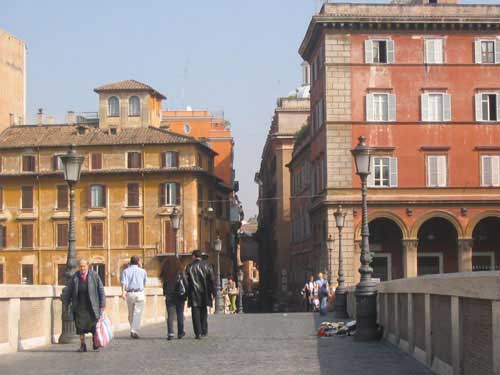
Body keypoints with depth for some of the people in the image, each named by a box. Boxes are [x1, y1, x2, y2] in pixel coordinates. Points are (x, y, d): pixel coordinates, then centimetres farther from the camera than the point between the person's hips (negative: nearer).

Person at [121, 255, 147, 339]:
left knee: (130, 313, 15)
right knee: (137, 313, -4)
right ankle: (135, 331, -15)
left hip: (129, 293, 2)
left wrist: (123, 291, -21)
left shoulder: (126, 271, 6)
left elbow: (124, 282, -9)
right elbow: (145, 283, 16)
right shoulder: (142, 271, 6)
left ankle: (133, 330, 24)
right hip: (139, 293, -2)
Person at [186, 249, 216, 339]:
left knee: (196, 313, 1)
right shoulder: (206, 265, 0)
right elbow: (212, 280, -2)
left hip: (194, 294, -2)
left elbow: (187, 282, -1)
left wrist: (187, 294, 6)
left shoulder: (190, 267, -2)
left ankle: (198, 333, -7)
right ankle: (204, 331, 16)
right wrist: (213, 292, 3)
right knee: (203, 312, 17)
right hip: (204, 293, 2)